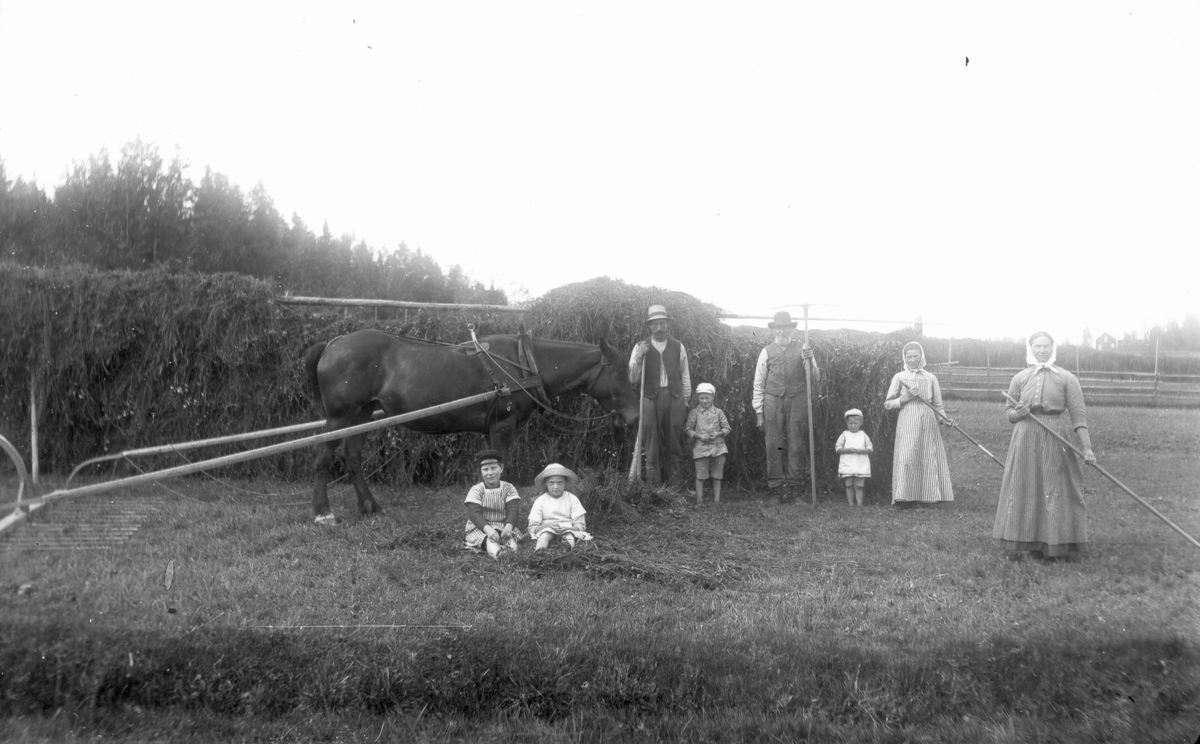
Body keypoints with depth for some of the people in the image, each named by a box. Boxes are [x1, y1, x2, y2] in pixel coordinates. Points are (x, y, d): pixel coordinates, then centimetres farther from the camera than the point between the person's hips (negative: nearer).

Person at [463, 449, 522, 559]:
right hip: (479, 528, -2)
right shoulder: (476, 490, -3)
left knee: (509, 537, -33)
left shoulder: (508, 488, 3)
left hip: (503, 527, 2)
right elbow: (474, 513, -17)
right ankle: (497, 554, -66)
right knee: (490, 539, -36)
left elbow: (512, 511, -9)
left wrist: (508, 526, -34)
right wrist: (488, 529, -37)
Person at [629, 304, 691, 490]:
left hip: (674, 397, 1)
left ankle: (675, 487, 11)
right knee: (652, 445, 0)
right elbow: (633, 380, -1)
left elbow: (685, 375, 13)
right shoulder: (641, 348, 5)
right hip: (650, 398, -1)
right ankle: (654, 487, 7)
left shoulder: (678, 347, 8)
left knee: (674, 444, 3)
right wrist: (639, 357, -15)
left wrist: (685, 401, 11)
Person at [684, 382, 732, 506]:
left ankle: (717, 500, 14)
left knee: (717, 475, 6)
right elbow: (687, 429, 1)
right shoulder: (694, 413, 3)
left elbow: (727, 428, 7)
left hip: (717, 447, 2)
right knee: (700, 476, -1)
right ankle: (699, 500, 5)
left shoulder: (718, 412, 7)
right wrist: (698, 436, -14)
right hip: (700, 448, -2)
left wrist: (719, 434, -12)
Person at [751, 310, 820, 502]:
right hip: (773, 402, 0)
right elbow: (759, 384, 8)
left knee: (796, 445, -1)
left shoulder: (802, 350, 9)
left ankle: (792, 485, 5)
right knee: (774, 445, -3)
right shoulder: (767, 351, 7)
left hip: (797, 402, 0)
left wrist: (809, 362, -11)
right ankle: (778, 485, 3)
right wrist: (759, 412, 4)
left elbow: (815, 380, 8)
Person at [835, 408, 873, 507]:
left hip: (861, 465, 0)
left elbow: (870, 449, 2)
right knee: (849, 486, 1)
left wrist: (860, 450, -16)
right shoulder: (844, 435, 6)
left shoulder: (863, 435, 7)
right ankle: (851, 505, 7)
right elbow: (837, 449, -1)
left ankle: (860, 505, 1)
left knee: (859, 486, -1)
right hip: (847, 465, 0)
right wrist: (848, 450, -17)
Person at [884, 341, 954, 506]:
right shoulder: (899, 377, 7)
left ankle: (930, 495, 5)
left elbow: (938, 405, 13)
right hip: (907, 423, -2)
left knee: (930, 458, 0)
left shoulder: (931, 378, 12)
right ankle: (905, 497, -9)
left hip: (928, 423, 2)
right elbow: (887, 404, 5)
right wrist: (906, 399, -8)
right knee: (907, 457, -10)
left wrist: (944, 419, -5)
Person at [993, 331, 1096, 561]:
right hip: (1026, 439, 2)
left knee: (1059, 490, 1)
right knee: (1024, 491, 5)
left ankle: (1064, 544, 9)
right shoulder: (1020, 378, 7)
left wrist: (1087, 447, -13)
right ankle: (1020, 543, 13)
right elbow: (1008, 411, 12)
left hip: (1056, 440, -2)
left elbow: (1078, 416, -4)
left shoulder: (1067, 378, 0)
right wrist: (1018, 413, -12)